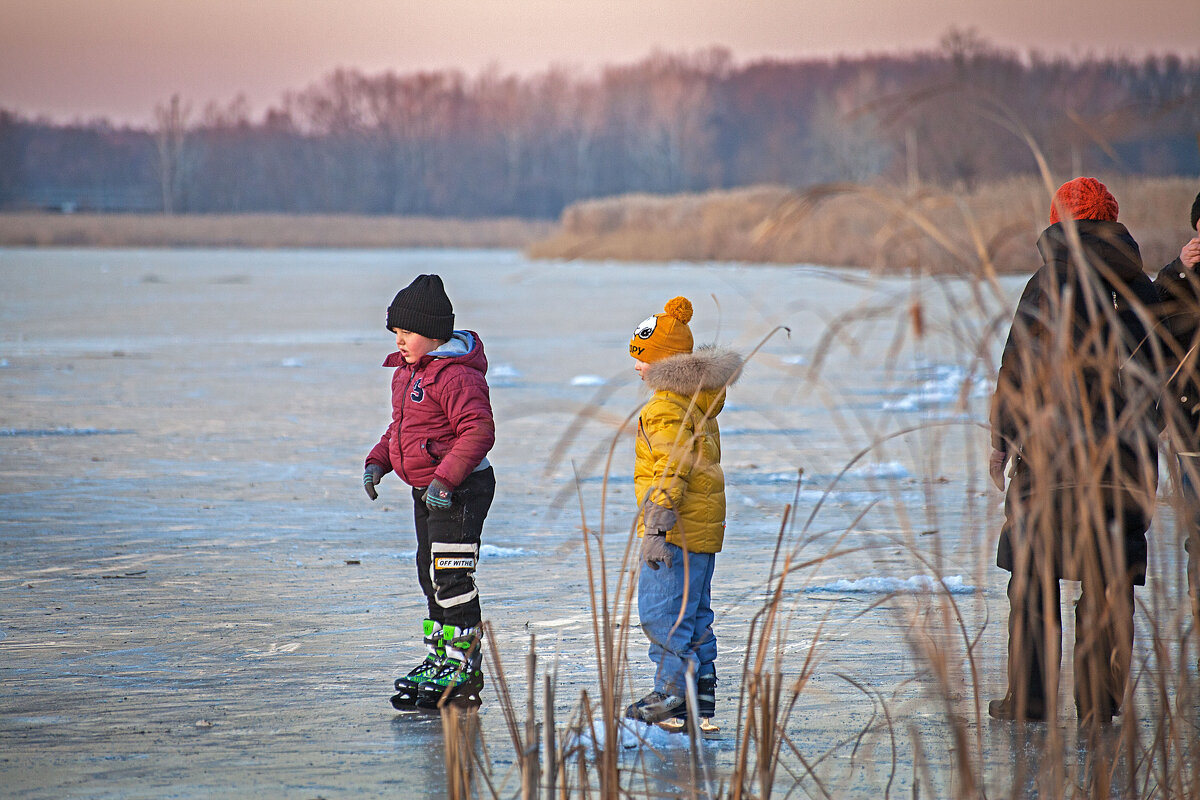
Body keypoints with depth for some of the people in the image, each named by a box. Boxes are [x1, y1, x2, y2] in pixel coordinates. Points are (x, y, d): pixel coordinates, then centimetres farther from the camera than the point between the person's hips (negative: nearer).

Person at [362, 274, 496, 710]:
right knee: (431, 575, 16)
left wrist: (446, 478, -31)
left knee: (451, 578, -10)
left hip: (460, 490, -10)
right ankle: (440, 657, 27)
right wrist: (378, 461, 10)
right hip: (426, 492, 10)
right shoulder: (408, 371, 13)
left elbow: (479, 431, -25)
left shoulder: (457, 375, -20)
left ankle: (463, 668, -5)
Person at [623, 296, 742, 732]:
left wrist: (656, 528, -24)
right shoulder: (700, 402, 16)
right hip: (703, 529, 10)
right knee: (694, 614, 13)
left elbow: (672, 471, -23)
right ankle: (702, 700, 16)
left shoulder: (666, 408, -16)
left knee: (660, 611, -6)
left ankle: (674, 694, -7)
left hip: (676, 528, -10)